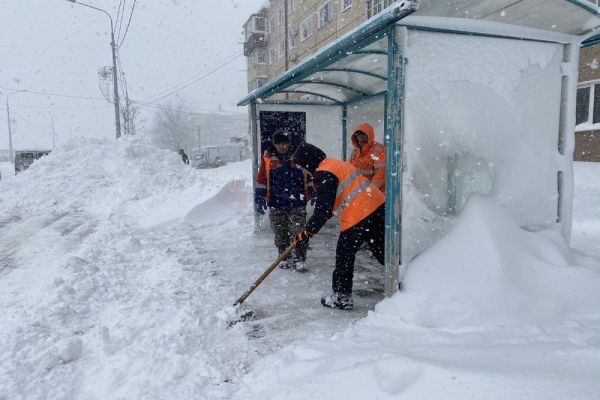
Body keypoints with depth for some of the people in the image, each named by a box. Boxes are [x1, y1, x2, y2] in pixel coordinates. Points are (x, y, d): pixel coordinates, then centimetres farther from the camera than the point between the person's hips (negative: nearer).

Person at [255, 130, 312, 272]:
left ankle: (300, 259, 9)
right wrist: (260, 198, 2)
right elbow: (261, 179, 6)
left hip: (297, 204, -1)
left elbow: (310, 176, 9)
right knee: (280, 234, 8)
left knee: (298, 232, -2)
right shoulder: (268, 158, 1)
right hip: (276, 204, 1)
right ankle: (285, 258, 24)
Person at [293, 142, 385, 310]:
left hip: (358, 217, -9)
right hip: (378, 207, 9)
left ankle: (342, 297, 15)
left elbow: (323, 209, -15)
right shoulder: (336, 164, 20)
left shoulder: (324, 174, -11)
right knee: (383, 251, 18)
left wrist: (307, 232, -6)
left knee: (344, 255, 5)